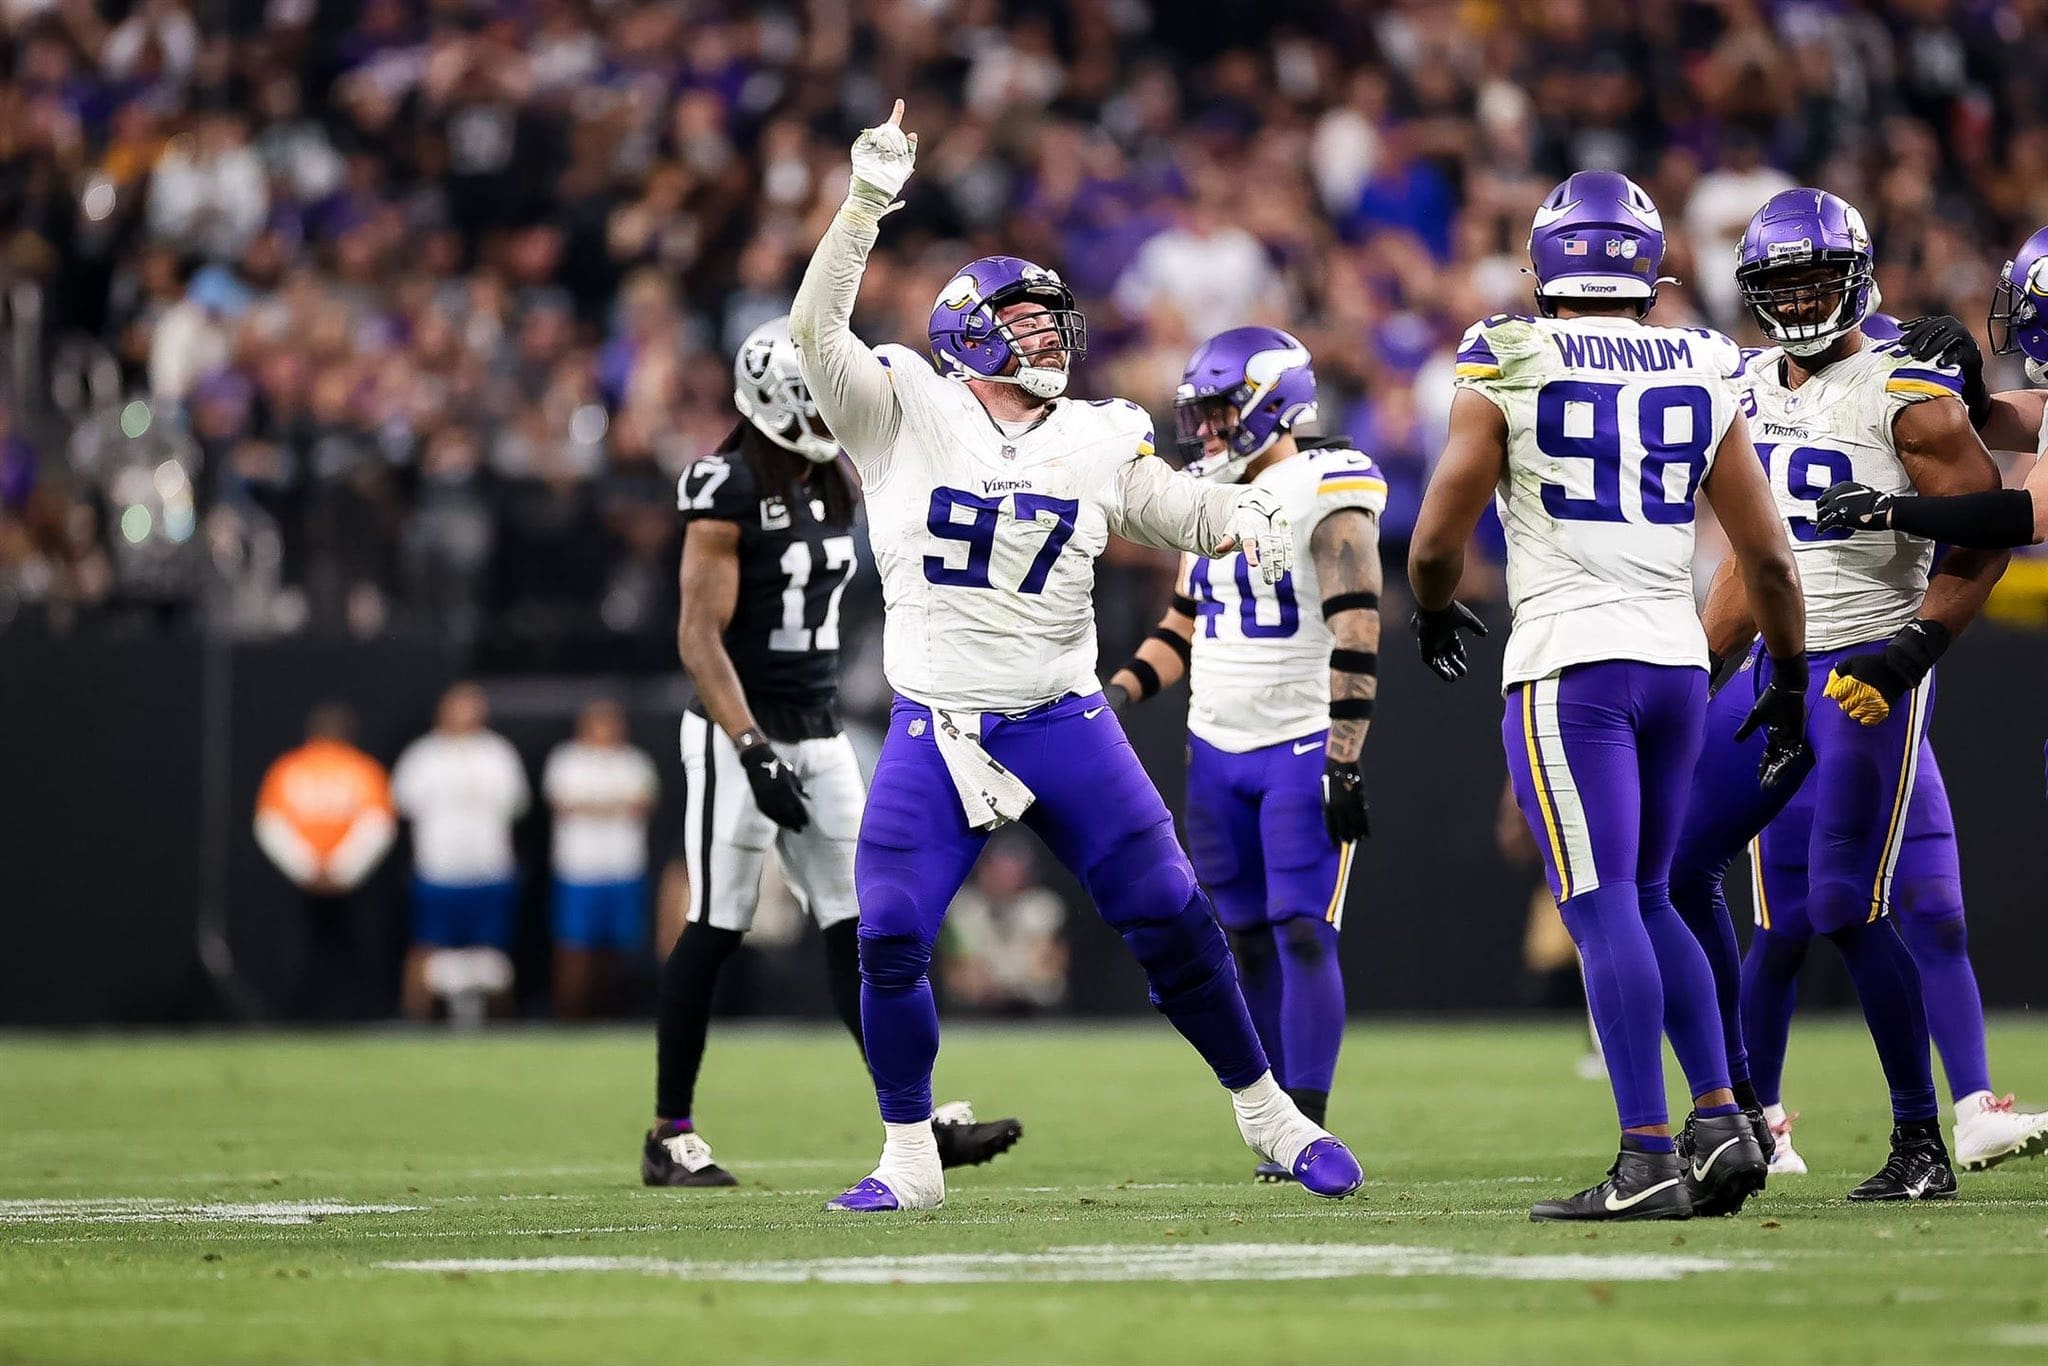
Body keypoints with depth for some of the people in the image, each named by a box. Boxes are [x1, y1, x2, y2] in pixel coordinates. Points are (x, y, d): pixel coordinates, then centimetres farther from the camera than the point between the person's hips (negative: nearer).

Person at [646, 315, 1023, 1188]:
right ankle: (671, 1139, 5)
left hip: (819, 737, 7)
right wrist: (755, 752, -23)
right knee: (716, 930, -3)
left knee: (857, 930, 2)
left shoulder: (831, 489, 10)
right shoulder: (728, 492, -14)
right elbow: (699, 639, -18)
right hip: (739, 735, -7)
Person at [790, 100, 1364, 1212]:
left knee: (1172, 921, 0)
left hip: (1064, 724, 2)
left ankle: (1269, 1116, 17)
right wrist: (866, 203, -25)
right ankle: (908, 1160, 6)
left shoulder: (1096, 443, 6)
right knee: (891, 943, -10)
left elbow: (1186, 508, 9)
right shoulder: (906, 411, -2)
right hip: (933, 734, -2)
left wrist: (1249, 515, -16)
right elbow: (815, 330, -14)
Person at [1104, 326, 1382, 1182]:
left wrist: (1344, 762, -21)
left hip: (1303, 747, -7)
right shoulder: (1207, 500, 12)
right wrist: (1120, 693, 6)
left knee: (1302, 933, -12)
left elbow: (1354, 638, -16)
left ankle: (1307, 1130, -13)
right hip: (1217, 750, 7)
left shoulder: (1324, 496, -11)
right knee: (1248, 941, 6)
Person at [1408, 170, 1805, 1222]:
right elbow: (1768, 556, 9)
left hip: (1569, 665, -5)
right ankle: (1720, 1122, 8)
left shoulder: (1508, 370, -4)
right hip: (1677, 661, 5)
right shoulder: (1703, 376, 7)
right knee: (1646, 901, 17)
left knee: (1603, 909, -6)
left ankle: (1648, 1161, -12)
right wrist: (1790, 684, 20)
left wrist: (1435, 615, 19)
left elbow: (1435, 545, -3)